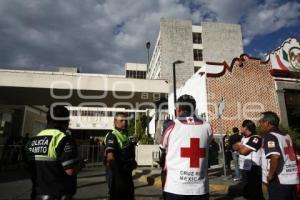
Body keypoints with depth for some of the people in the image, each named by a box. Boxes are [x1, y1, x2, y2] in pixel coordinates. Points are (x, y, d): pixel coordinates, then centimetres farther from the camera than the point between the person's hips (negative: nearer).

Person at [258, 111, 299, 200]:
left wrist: (271, 175, -18)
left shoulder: (269, 136, -16)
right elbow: (291, 156, 17)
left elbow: (275, 156, -29)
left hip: (279, 181, -9)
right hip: (293, 179, 9)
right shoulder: (286, 135, 11)